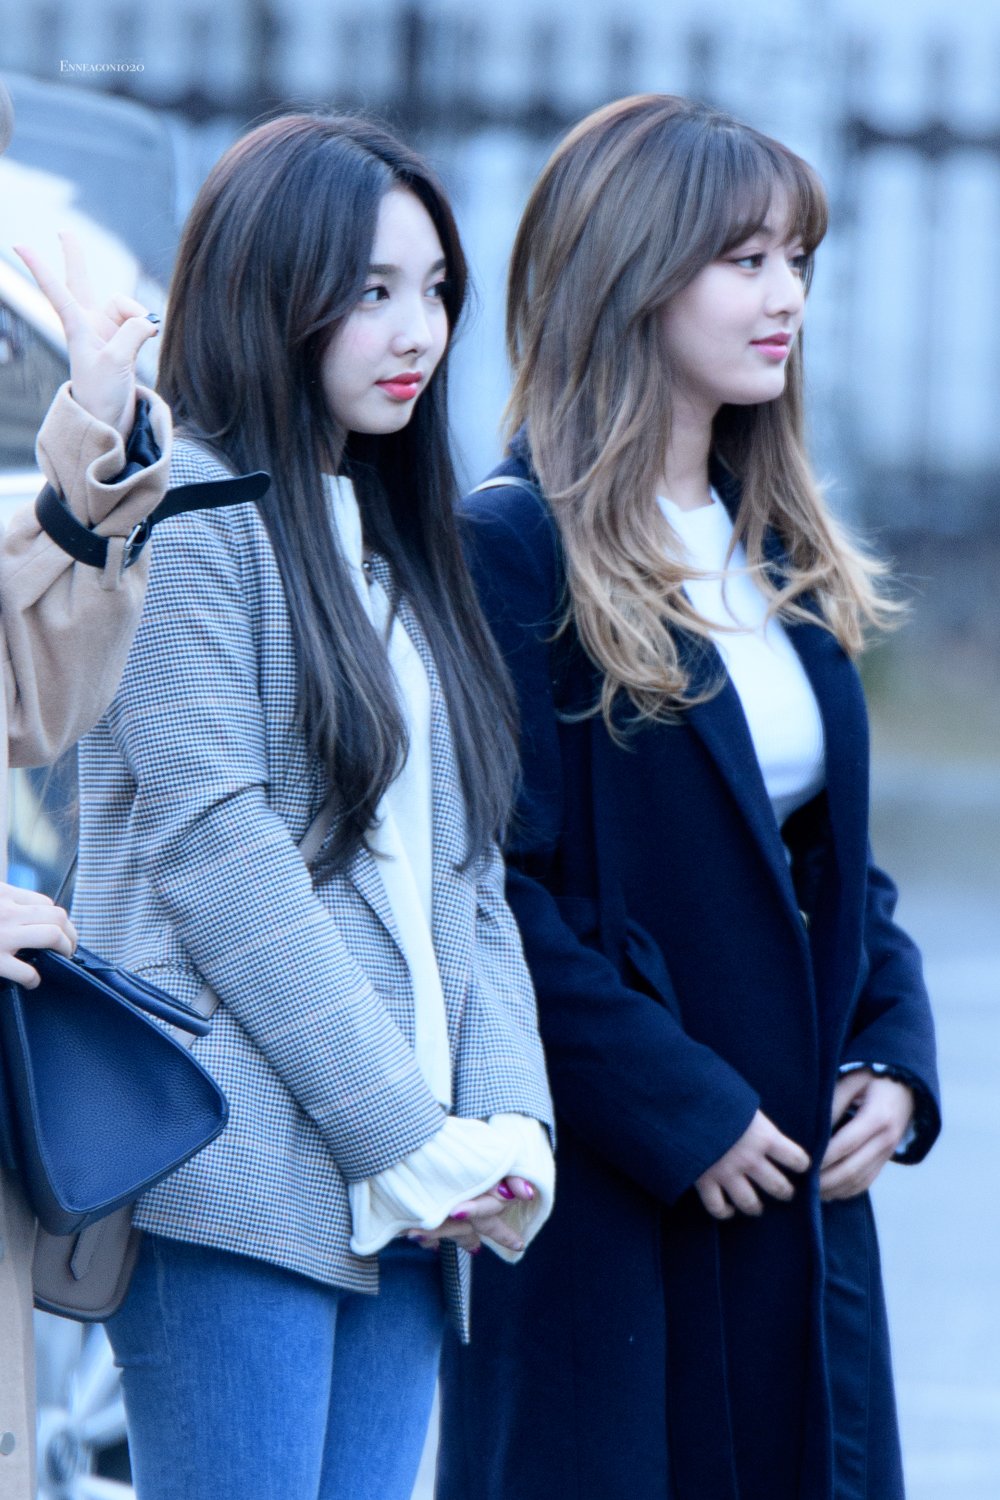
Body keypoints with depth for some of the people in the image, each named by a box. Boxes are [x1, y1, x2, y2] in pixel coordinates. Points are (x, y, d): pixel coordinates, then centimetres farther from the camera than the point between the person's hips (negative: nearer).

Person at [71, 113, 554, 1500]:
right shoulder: (189, 513, -4)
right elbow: (215, 850, -12)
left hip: (409, 1199, 7)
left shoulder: (399, 545, 20)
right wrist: (408, 1140, -13)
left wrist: (508, 1123, 1)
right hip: (243, 1178, -7)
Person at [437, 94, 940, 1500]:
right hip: (601, 1206, -7)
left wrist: (893, 1056, 1)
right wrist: (676, 1113, -17)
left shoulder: (781, 557, 15)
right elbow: (498, 889, -15)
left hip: (794, 1175, 7)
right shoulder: (514, 551, -10)